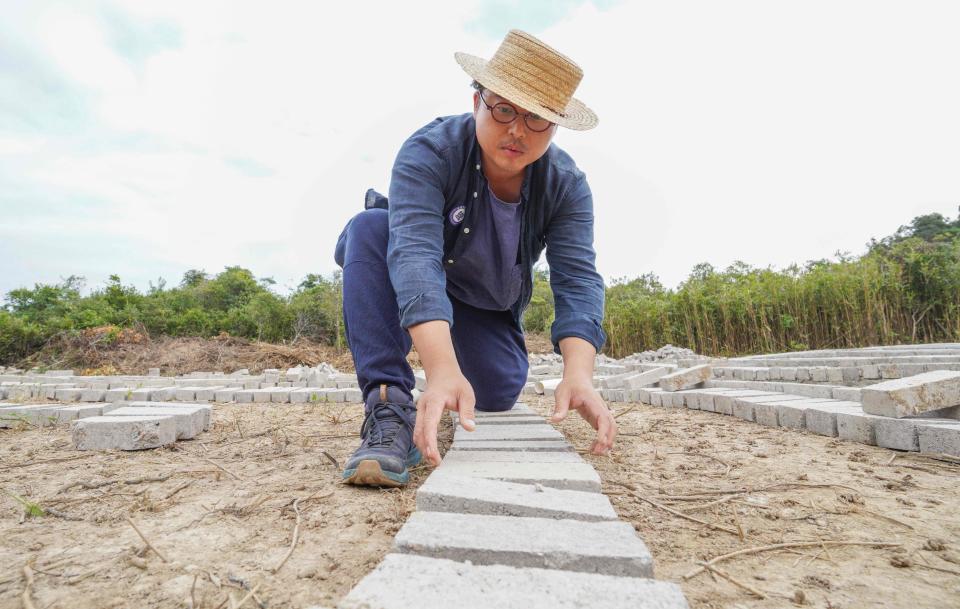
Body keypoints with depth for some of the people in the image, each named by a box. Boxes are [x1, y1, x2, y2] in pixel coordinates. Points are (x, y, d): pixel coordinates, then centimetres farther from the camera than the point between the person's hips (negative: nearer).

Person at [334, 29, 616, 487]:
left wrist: (578, 375, -48)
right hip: (408, 293, -2)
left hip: (489, 308, 3)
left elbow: (577, 279, -30)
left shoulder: (567, 185, -20)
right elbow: (414, 254, -44)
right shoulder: (429, 151, -30)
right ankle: (389, 407, -33)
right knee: (369, 228, -32)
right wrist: (442, 371, -58)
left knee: (498, 394, -15)